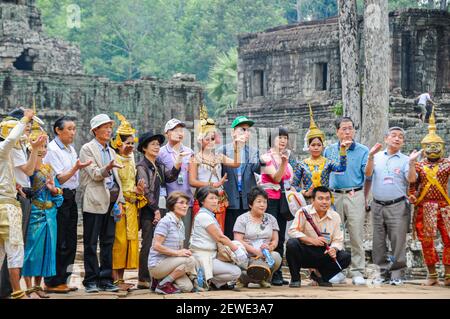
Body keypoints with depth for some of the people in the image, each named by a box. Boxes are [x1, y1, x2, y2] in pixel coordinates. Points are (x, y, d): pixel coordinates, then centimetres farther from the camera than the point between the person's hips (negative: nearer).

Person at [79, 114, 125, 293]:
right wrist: (107, 169, -30)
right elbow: (94, 174, -11)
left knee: (108, 242, 7)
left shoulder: (111, 152, 20)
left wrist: (120, 200, 9)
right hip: (95, 202, -6)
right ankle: (91, 281, 1)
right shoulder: (87, 149, -1)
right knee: (91, 243, -2)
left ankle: (106, 280, 10)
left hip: (111, 201, 6)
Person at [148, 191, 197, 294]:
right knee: (190, 260, -26)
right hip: (157, 264, -8)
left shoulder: (181, 224, 15)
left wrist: (185, 252, -5)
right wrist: (177, 253, -21)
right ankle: (163, 285, -14)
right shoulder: (165, 221, -12)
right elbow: (156, 246, -20)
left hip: (169, 263, 8)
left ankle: (165, 279, 11)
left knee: (188, 287, -13)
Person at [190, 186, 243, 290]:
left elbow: (219, 238, 12)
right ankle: (206, 280, -6)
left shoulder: (209, 215, 19)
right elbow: (220, 237, -13)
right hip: (202, 258, -10)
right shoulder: (203, 216, -12)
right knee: (236, 272, -19)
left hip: (211, 256, 10)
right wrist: (236, 248, -8)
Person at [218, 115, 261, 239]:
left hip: (248, 201, 2)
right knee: (230, 235, -1)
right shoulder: (223, 150, 5)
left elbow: (257, 169, -3)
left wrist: (262, 162, -22)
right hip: (230, 200, -2)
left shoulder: (253, 152, 12)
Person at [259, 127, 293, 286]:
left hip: (282, 201, 7)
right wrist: (283, 162, -27)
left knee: (280, 238, 6)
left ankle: (278, 274, 8)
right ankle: (272, 275, -9)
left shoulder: (286, 157, 16)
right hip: (270, 200, -7)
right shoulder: (266, 157, -5)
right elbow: (276, 178, -16)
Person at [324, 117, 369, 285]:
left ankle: (357, 272, -1)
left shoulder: (362, 150, 5)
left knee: (356, 235, -5)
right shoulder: (329, 150, 13)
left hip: (355, 195, -2)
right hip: (334, 196, 2)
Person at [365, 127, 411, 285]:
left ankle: (397, 274, 1)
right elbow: (368, 174, -3)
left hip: (398, 206, -2)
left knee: (398, 241, -5)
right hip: (378, 205, 2)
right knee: (378, 242, 6)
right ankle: (383, 271, 15)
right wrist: (371, 156, -14)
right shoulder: (377, 157, 11)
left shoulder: (405, 160, 5)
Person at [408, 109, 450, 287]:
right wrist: (411, 163, -14)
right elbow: (412, 180, -3)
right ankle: (432, 275, 9)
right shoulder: (419, 165, 12)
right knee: (427, 241, 0)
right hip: (424, 207, 0)